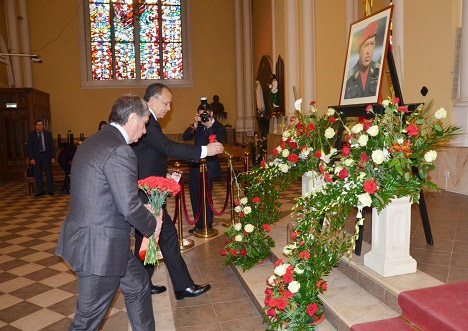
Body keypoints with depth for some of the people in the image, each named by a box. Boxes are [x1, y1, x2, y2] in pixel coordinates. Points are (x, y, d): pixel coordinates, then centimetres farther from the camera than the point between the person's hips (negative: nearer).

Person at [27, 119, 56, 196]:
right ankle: (40, 191, 11)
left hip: (46, 155, 0)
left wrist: (53, 157, -2)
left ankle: (50, 190, 7)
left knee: (49, 173, 0)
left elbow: (52, 146, 5)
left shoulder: (48, 133, 6)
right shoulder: (31, 134, 4)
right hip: (36, 156, 0)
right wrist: (31, 158, -8)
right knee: (37, 174, 2)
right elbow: (29, 147, 1)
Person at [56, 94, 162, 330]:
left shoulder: (93, 141, 9)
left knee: (138, 285, 24)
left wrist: (141, 209, 13)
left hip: (87, 238, 10)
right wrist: (152, 225, -4)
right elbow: (130, 207, -24)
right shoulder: (119, 151, -22)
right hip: (99, 247, -10)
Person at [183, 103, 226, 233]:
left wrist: (209, 126, -24)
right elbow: (186, 137, 0)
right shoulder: (199, 125, 9)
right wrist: (195, 124, -12)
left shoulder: (219, 128, -5)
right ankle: (199, 224, 25)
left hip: (208, 167, -6)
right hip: (195, 166, 6)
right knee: (195, 196, 11)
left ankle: (207, 225, 13)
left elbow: (218, 144, -21)